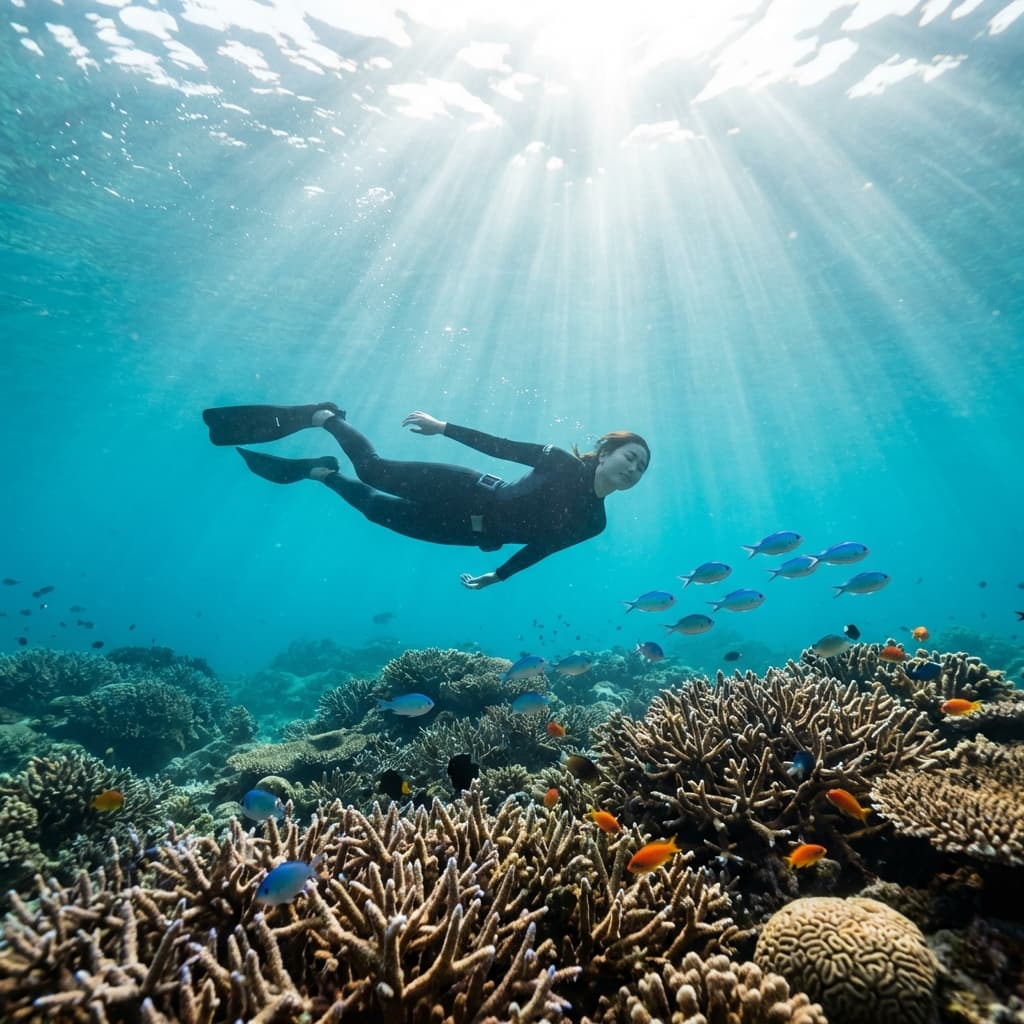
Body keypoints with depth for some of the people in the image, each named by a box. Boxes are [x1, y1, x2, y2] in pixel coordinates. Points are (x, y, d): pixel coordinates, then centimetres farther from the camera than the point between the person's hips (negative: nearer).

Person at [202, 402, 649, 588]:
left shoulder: (592, 522, 2)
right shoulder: (565, 464, -12)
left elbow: (541, 546, 12)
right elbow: (502, 447, -13)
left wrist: (497, 576, 17)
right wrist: (444, 426, -19)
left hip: (474, 533, 4)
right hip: (469, 494, -4)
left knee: (377, 507, 12)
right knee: (375, 470, -9)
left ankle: (321, 471, 35)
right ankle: (322, 416, 18)